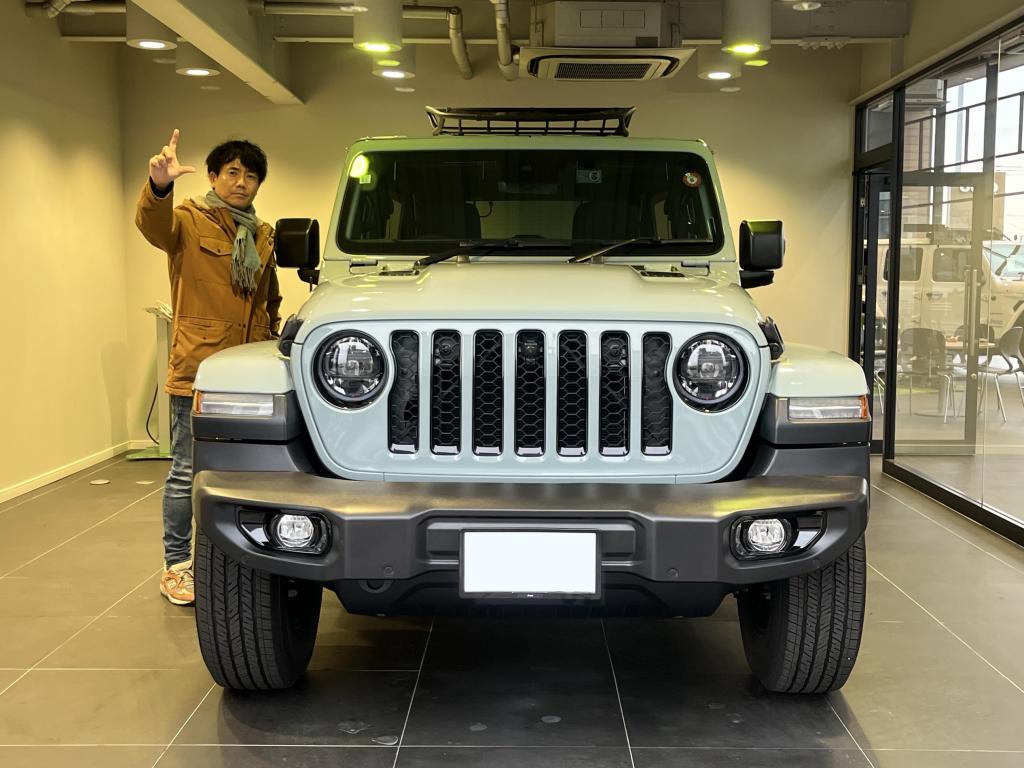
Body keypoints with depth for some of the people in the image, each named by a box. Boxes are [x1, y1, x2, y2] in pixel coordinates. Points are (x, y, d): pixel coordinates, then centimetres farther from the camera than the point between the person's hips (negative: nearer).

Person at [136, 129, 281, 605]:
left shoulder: (262, 236, 15)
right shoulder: (189, 223, -3)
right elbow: (153, 224, -27)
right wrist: (159, 185, -47)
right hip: (198, 370, -5)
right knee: (187, 472, 0)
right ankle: (176, 566, 12)